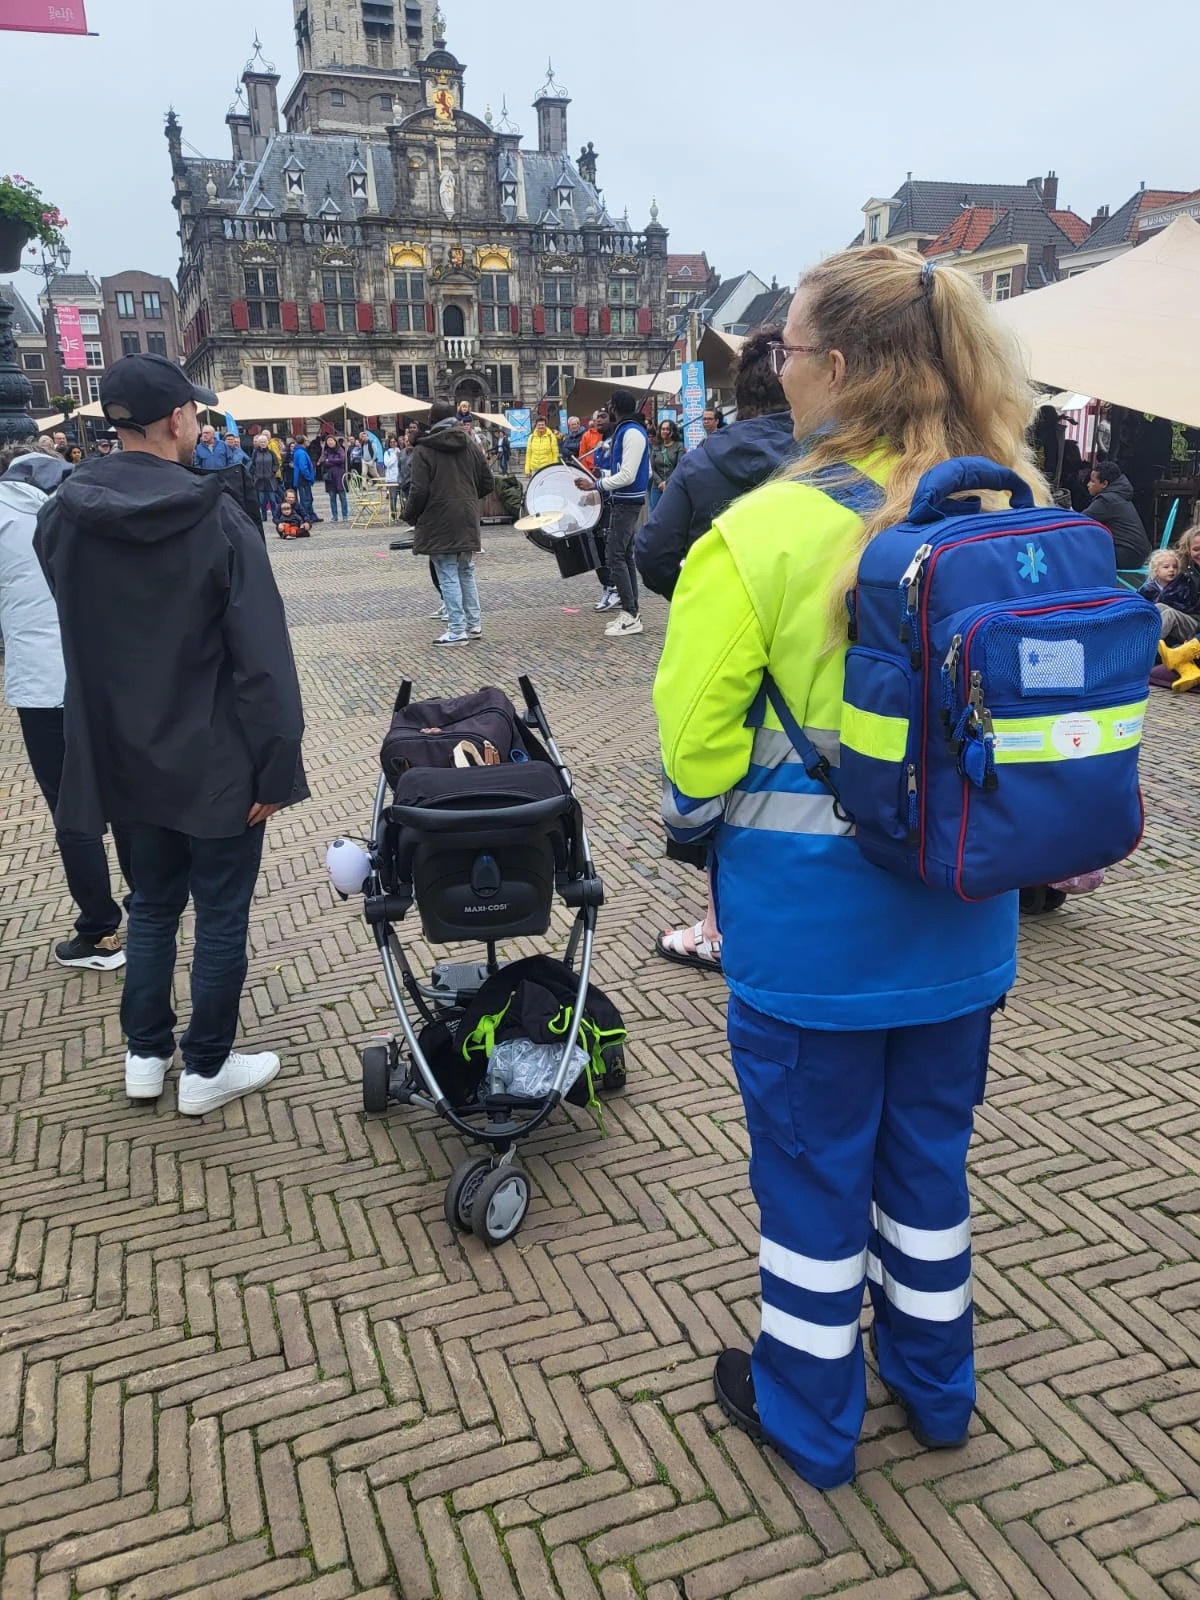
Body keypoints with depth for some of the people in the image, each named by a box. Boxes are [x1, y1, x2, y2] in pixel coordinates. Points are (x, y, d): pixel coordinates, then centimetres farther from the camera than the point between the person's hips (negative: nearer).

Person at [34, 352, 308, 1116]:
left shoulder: (62, 516, -2)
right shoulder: (217, 517, -18)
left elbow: (78, 631, 9)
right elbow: (261, 657, -20)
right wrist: (276, 765, -14)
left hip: (126, 756, 5)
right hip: (216, 760, -5)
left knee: (153, 903, 22)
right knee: (222, 915, 11)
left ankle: (145, 1054, 33)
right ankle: (207, 1068, 23)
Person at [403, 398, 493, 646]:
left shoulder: (424, 450, -9)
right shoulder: (470, 445, 7)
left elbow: (419, 490, -14)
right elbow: (487, 482, 9)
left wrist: (409, 515, 1)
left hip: (439, 521, -5)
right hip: (467, 519, 5)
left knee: (448, 576, -1)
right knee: (466, 572, 16)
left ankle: (457, 630, 0)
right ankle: (474, 624, 19)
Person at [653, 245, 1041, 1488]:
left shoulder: (763, 531, -19)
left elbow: (695, 734, -14)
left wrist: (699, 822, 7)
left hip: (809, 910, -5)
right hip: (963, 906, 5)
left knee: (811, 1162, 14)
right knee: (927, 1150, 23)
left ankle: (807, 1415, 36)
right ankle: (934, 1387, 45)